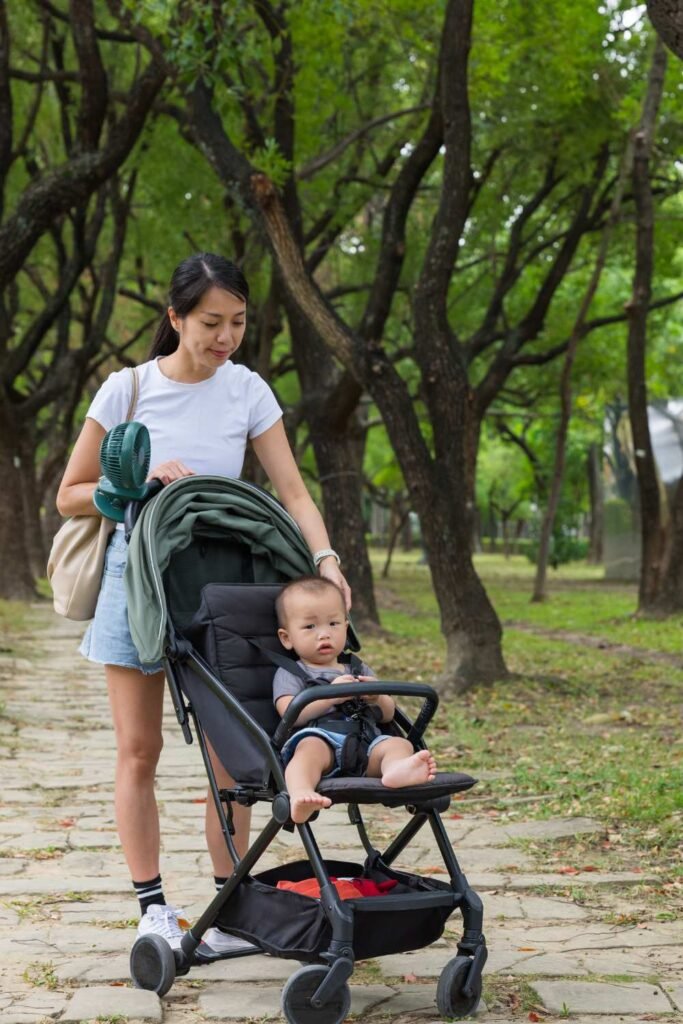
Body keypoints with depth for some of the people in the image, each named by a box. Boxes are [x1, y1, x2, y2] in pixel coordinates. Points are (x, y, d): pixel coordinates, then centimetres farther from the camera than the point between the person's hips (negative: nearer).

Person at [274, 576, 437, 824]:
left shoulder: (358, 670, 34)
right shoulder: (289, 674, 17)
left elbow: (388, 714, 28)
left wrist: (377, 698, 4)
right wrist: (331, 696, -13)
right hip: (321, 740, -5)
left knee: (399, 744, -23)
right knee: (311, 748, -37)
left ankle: (397, 770, -59)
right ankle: (300, 795, -67)